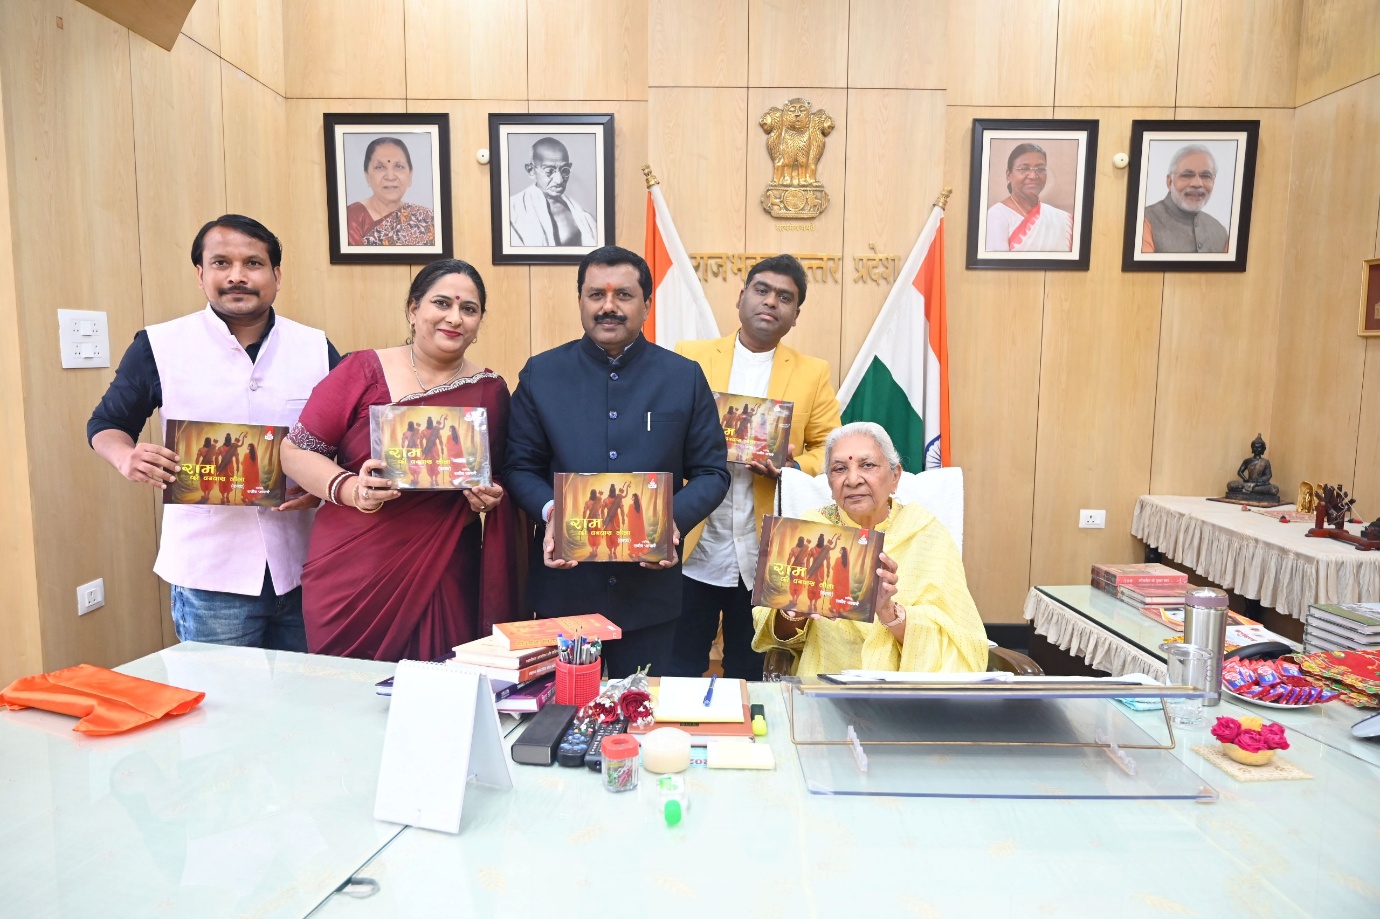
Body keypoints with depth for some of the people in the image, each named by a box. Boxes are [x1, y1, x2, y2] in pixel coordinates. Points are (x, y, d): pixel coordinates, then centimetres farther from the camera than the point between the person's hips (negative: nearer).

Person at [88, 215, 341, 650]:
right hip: (210, 574, -2)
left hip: (304, 569, 2)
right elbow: (106, 424, 10)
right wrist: (127, 457, -13)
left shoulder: (316, 348, 4)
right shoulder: (159, 346, 0)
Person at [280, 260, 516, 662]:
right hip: (351, 576, -1)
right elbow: (295, 452, 0)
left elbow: (500, 475, 16)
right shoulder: (362, 371, -2)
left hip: (443, 580, 2)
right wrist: (350, 489, -17)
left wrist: (491, 496, -5)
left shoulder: (490, 390, 5)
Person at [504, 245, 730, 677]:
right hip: (563, 582, 0)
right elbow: (520, 466, 4)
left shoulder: (685, 377, 0)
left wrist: (674, 519, -16)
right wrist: (550, 513, -15)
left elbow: (711, 472, 2)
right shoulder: (541, 374, 2)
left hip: (650, 586, 0)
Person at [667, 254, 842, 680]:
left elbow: (828, 450, 4)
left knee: (750, 678, 15)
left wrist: (793, 468, -17)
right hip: (692, 552, 0)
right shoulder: (689, 357, 4)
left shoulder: (813, 373, 5)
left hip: (764, 557, 1)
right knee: (677, 675, 10)